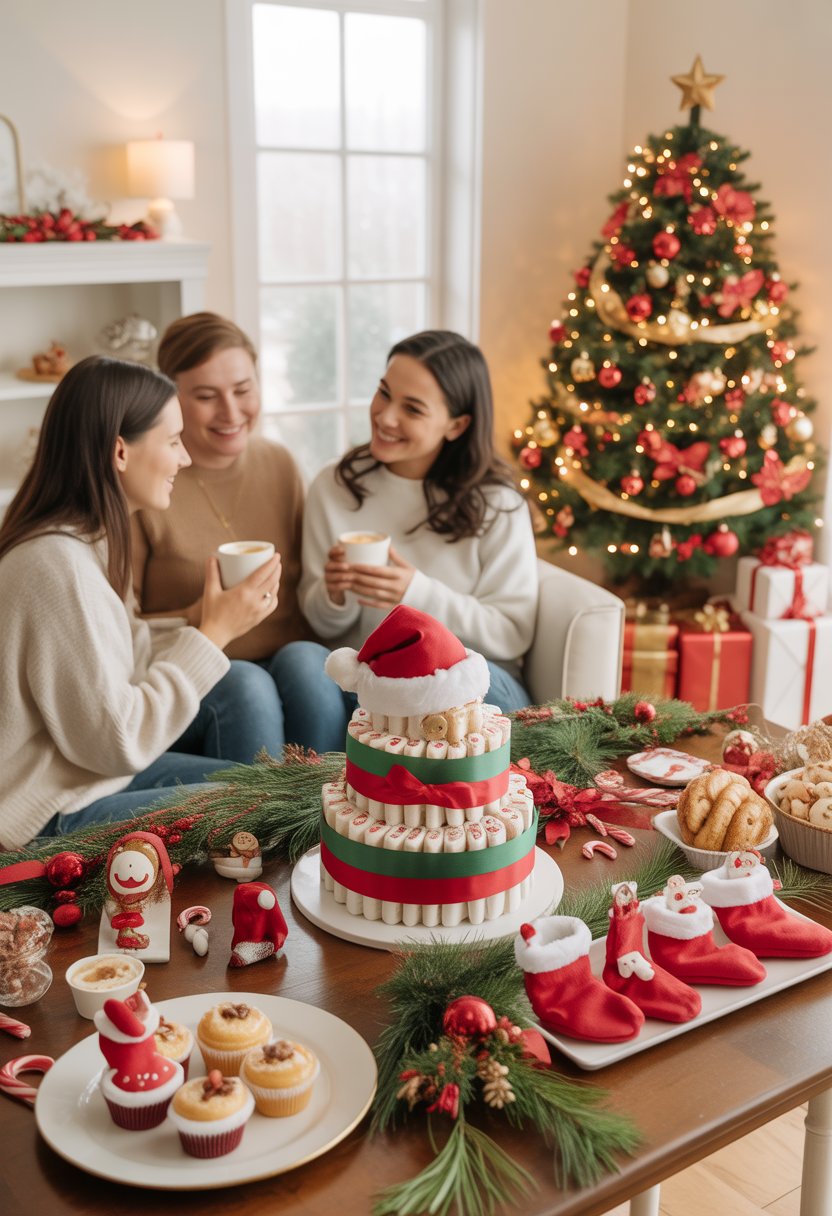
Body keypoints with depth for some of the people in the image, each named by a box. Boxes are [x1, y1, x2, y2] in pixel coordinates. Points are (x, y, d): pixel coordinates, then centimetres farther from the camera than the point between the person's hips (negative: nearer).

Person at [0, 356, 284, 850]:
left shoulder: (92, 536, 3)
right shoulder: (59, 564, -27)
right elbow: (117, 740, -24)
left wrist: (212, 623, -6)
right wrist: (214, 634, -17)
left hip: (88, 764, 9)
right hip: (52, 815, -9)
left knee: (246, 686, -1)